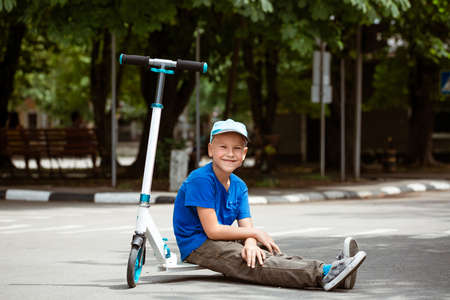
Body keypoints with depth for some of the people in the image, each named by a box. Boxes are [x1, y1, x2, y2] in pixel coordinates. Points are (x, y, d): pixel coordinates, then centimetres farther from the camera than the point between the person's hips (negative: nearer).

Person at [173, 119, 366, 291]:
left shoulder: (239, 186, 10)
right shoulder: (201, 180, -16)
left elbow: (245, 226, 1)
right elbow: (212, 230, -20)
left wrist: (250, 243, -25)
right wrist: (255, 233, -10)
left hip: (224, 241, 8)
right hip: (197, 246, -8)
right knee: (257, 264, -26)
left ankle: (331, 268, -35)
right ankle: (323, 274, -45)